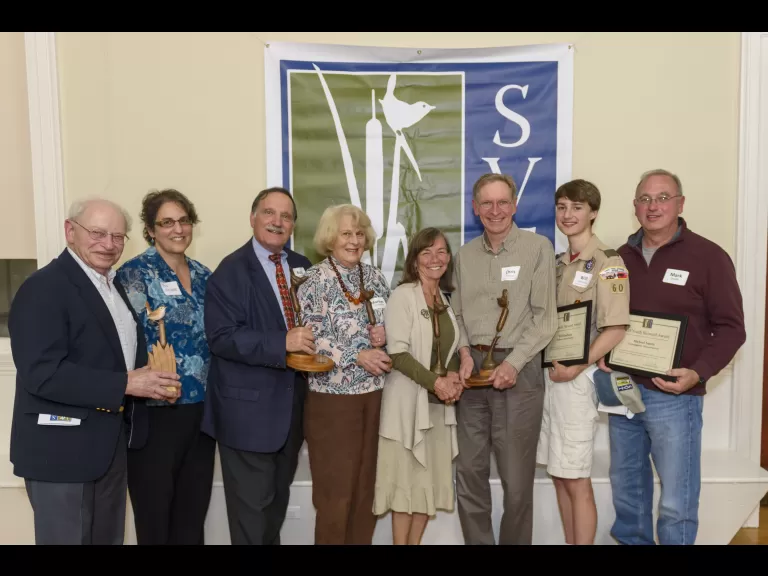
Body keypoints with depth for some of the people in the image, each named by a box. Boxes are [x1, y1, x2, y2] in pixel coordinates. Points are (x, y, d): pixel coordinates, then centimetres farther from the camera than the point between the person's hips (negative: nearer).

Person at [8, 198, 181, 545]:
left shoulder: (114, 285, 11)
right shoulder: (43, 288, -18)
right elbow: (41, 372, -27)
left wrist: (153, 379, -4)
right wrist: (125, 384, -26)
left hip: (111, 444, 8)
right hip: (62, 448, -8)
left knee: (109, 538, 21)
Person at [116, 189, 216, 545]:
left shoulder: (203, 275, 10)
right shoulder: (134, 273, -7)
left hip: (201, 407, 6)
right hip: (156, 409, -5)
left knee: (194, 509, 17)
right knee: (154, 513, 9)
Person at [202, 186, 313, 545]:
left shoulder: (303, 268, 7)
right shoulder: (230, 271, -11)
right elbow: (221, 337, -21)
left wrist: (312, 343, -7)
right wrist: (282, 343, -29)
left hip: (292, 405, 6)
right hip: (248, 409, -6)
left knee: (279, 497, 24)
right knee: (251, 504, 7)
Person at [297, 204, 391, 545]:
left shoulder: (374, 277, 9)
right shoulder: (315, 279, -8)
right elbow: (308, 340, -14)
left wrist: (385, 335, -7)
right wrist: (357, 355, -18)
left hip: (374, 392, 5)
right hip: (332, 395, -5)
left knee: (367, 484, 14)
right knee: (336, 488, 5)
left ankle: (362, 540, 31)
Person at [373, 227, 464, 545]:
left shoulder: (447, 299, 12)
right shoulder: (402, 295, -9)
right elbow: (398, 352, -16)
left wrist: (453, 376, -3)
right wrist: (436, 382, -19)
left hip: (440, 403, 6)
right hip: (409, 401, -6)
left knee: (431, 480, 11)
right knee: (407, 480, 1)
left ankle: (415, 542, 25)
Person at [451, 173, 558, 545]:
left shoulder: (538, 248, -3)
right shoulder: (466, 254, 11)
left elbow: (545, 316, -6)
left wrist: (513, 363, -14)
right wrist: (465, 353, -3)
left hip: (518, 368, -4)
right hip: (474, 368, 4)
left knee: (516, 476, 5)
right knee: (469, 471, 11)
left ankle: (514, 541, 25)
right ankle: (477, 542, 28)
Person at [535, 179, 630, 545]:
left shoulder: (607, 262, -8)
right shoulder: (558, 263, 12)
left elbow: (616, 329, -15)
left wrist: (577, 367, -19)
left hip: (577, 377, -7)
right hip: (549, 373, 7)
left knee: (576, 480, 2)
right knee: (558, 476, 14)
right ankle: (570, 542, 28)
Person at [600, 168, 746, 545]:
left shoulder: (708, 256, -7)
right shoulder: (622, 256, 8)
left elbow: (731, 328, -7)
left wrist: (698, 373, -21)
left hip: (673, 396, -5)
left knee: (676, 500, 5)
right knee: (625, 485, 19)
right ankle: (631, 540, 39)